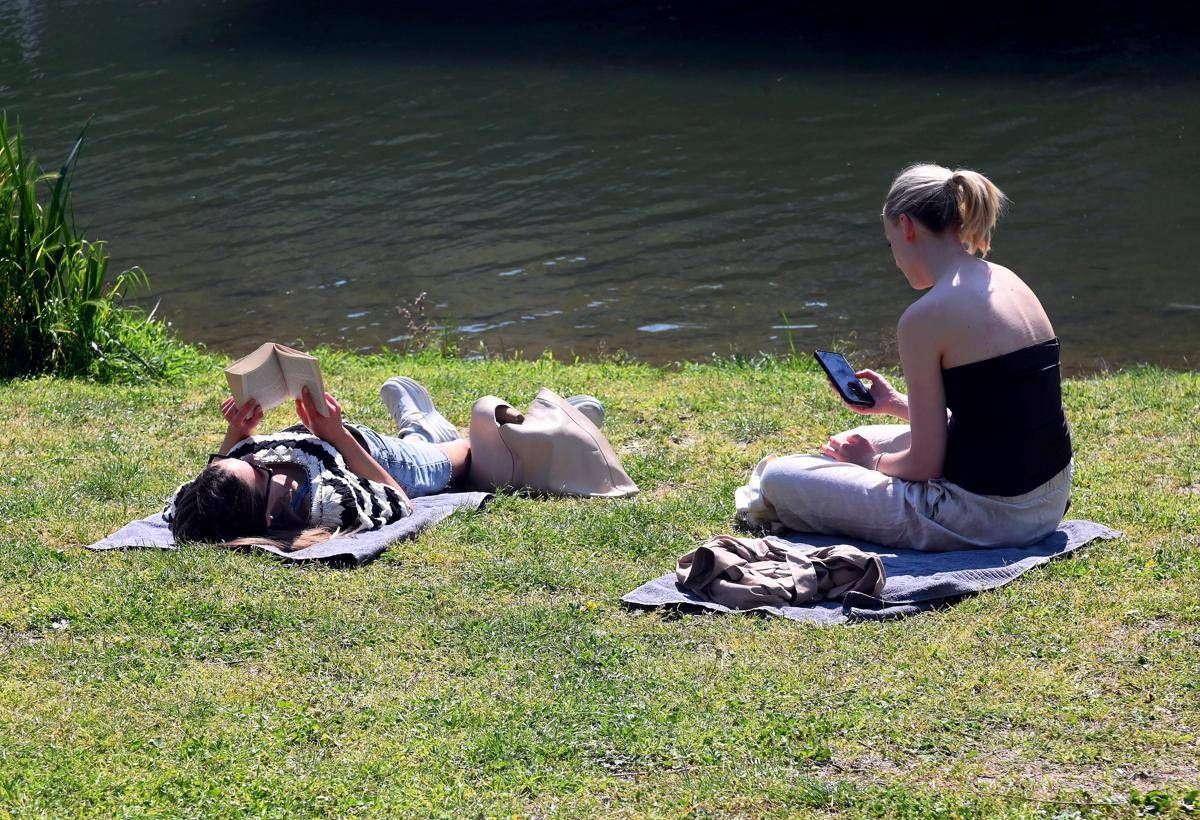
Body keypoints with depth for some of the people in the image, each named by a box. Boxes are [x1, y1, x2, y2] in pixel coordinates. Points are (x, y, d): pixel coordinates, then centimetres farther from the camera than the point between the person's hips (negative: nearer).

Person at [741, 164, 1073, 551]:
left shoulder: (925, 318, -18)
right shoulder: (1008, 283, 7)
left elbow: (924, 464, -14)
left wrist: (873, 461, 7)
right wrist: (895, 403, 25)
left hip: (987, 515, -9)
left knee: (779, 478, 0)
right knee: (866, 441, 32)